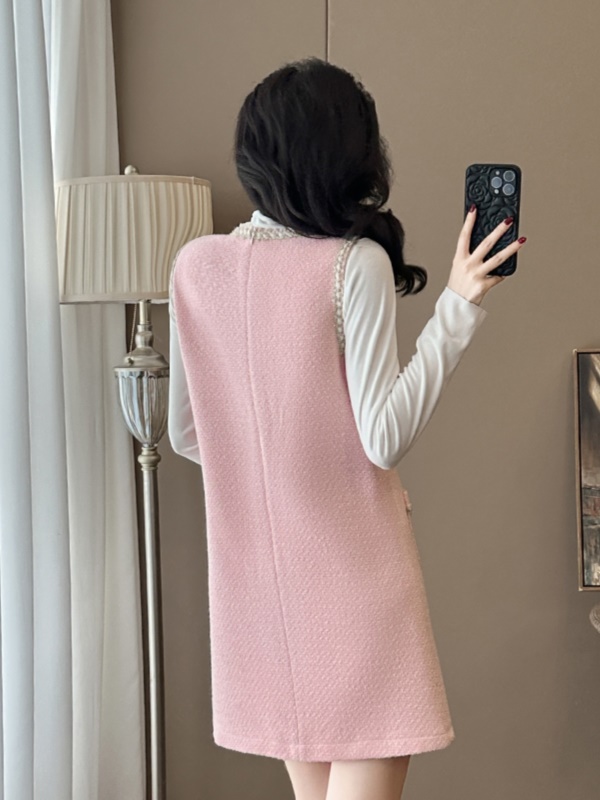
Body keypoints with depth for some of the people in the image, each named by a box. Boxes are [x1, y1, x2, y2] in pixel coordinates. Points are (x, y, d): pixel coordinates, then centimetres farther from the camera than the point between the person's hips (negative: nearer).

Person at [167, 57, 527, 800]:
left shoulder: (194, 265, 0)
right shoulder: (356, 263, -14)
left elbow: (187, 435, 7)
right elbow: (385, 440, -16)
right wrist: (457, 307, -15)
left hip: (256, 568, 6)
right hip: (352, 568, -6)